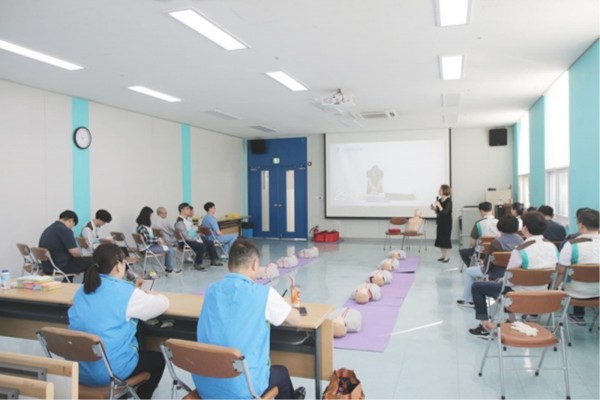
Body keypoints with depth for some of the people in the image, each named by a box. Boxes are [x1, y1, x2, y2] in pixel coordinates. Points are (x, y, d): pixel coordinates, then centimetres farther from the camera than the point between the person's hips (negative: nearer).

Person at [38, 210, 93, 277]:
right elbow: (74, 252, -20)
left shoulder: (48, 229, 12)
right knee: (90, 261, -3)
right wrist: (80, 255, 2)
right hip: (60, 267, -10)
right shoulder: (65, 230, -16)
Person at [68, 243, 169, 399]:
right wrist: (147, 296, 17)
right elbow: (163, 303, -4)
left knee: (142, 352, 31)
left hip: (79, 369, 7)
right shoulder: (126, 292, -16)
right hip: (110, 371, -7)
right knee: (158, 359, 20)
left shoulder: (82, 290, 3)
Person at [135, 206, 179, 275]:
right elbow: (147, 240, -26)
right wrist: (157, 239, -14)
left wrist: (158, 240, -1)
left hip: (150, 245, 10)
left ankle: (167, 267, 14)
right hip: (147, 248, -10)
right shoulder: (142, 227, -22)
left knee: (169, 249, 11)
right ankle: (169, 270, 1)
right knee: (169, 250, -10)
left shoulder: (146, 226, 10)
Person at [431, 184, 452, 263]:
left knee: (445, 238, -2)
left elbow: (444, 212, -22)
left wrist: (438, 205, -24)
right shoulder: (439, 200, 6)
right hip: (440, 222, 7)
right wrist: (434, 208, -3)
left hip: (446, 223, -7)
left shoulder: (448, 201, -14)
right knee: (440, 239, 9)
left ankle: (446, 257, 8)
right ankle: (443, 255, 19)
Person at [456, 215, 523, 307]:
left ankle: (467, 299, 22)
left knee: (468, 272, 16)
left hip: (498, 273, -7)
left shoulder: (496, 242, -24)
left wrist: (484, 266, 5)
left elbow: (487, 263, -19)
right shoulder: (520, 239, -6)